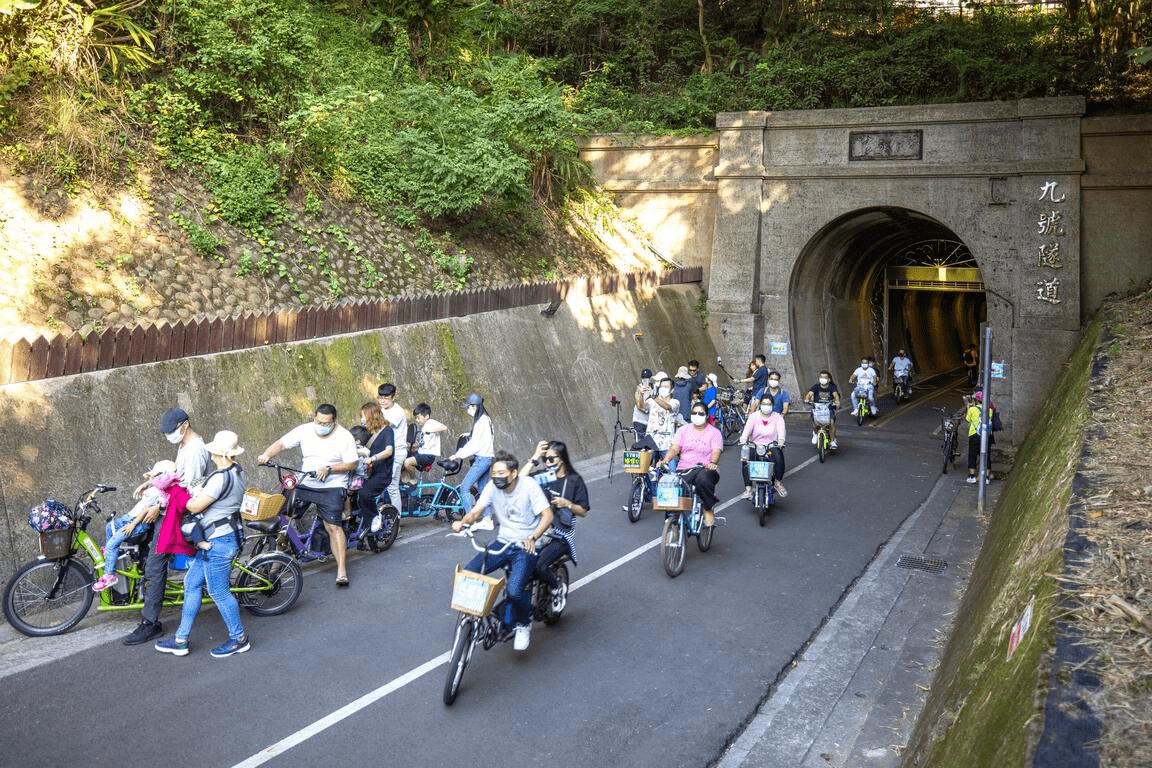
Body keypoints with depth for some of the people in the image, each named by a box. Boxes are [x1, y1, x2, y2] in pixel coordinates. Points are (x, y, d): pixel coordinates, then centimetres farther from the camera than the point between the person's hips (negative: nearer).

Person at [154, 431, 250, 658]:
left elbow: (195, 506, -19)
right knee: (192, 583, 16)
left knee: (219, 592, 3)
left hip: (218, 541, -11)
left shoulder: (221, 478, -24)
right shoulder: (238, 473, 6)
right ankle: (181, 640, 24)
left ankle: (239, 639, 17)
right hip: (221, 538, 11)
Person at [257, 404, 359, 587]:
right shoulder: (304, 430, 0)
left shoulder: (344, 436, -8)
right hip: (304, 484, 4)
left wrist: (329, 468, -21)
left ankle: (342, 570, -10)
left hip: (331, 488, -4)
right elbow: (281, 443, 0)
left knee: (333, 526, -12)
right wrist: (266, 454, -18)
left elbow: (352, 464, -8)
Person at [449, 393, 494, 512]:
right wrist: (459, 453, 12)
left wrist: (459, 455, -12)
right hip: (484, 459, 10)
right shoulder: (484, 419, 15)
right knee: (482, 489, 12)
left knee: (465, 487, -10)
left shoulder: (482, 421, -16)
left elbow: (475, 444, -18)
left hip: (482, 459, -10)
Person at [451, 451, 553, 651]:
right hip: (503, 542, 5)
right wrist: (463, 522, -28)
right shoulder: (493, 487, -1)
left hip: (526, 547, -5)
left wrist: (533, 538, -34)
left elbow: (547, 515, -18)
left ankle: (523, 624, 6)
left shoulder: (529, 486, -14)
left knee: (514, 591, -26)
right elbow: (476, 511, -5)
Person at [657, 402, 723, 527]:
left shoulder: (714, 432, 8)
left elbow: (716, 451, -8)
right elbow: (674, 448, 5)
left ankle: (708, 510, -16)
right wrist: (665, 460, -16)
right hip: (685, 470, 3)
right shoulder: (683, 430, 16)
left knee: (703, 479, -39)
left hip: (706, 469, -3)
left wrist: (713, 463, -31)